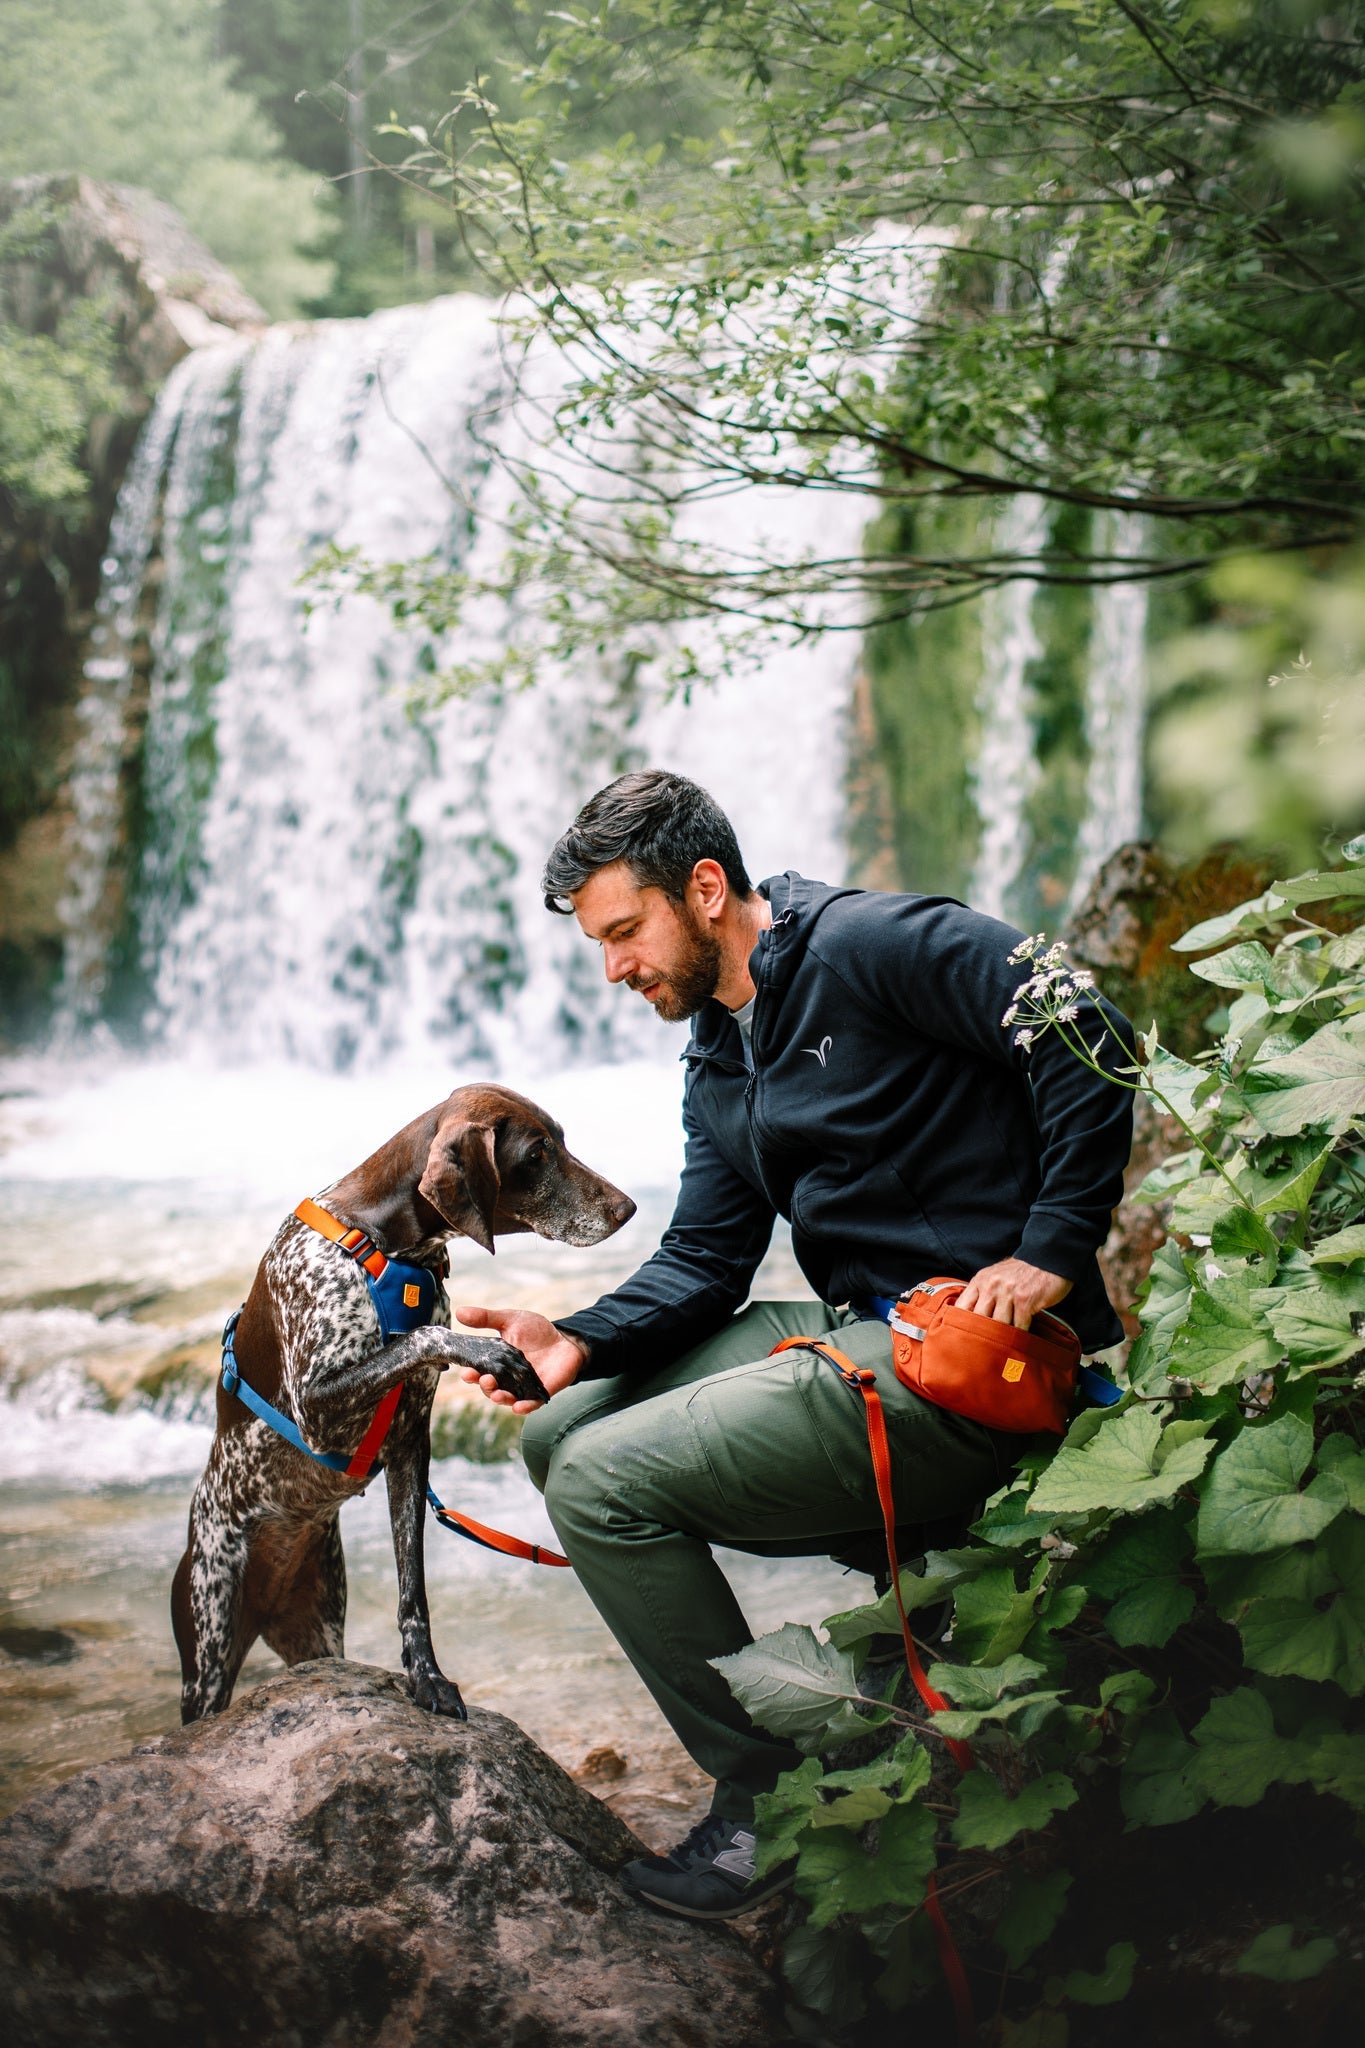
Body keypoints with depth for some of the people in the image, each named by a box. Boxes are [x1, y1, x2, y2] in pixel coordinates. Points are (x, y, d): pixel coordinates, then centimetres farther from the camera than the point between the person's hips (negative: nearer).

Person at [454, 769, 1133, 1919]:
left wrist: (1053, 1252, -21)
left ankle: (777, 1804, -4)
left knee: (603, 1481, -16)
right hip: (852, 1328, 10)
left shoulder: (866, 944, -10)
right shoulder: (719, 1072, 18)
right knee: (560, 1432, 10)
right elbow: (704, 1262, 13)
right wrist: (580, 1342, -5)